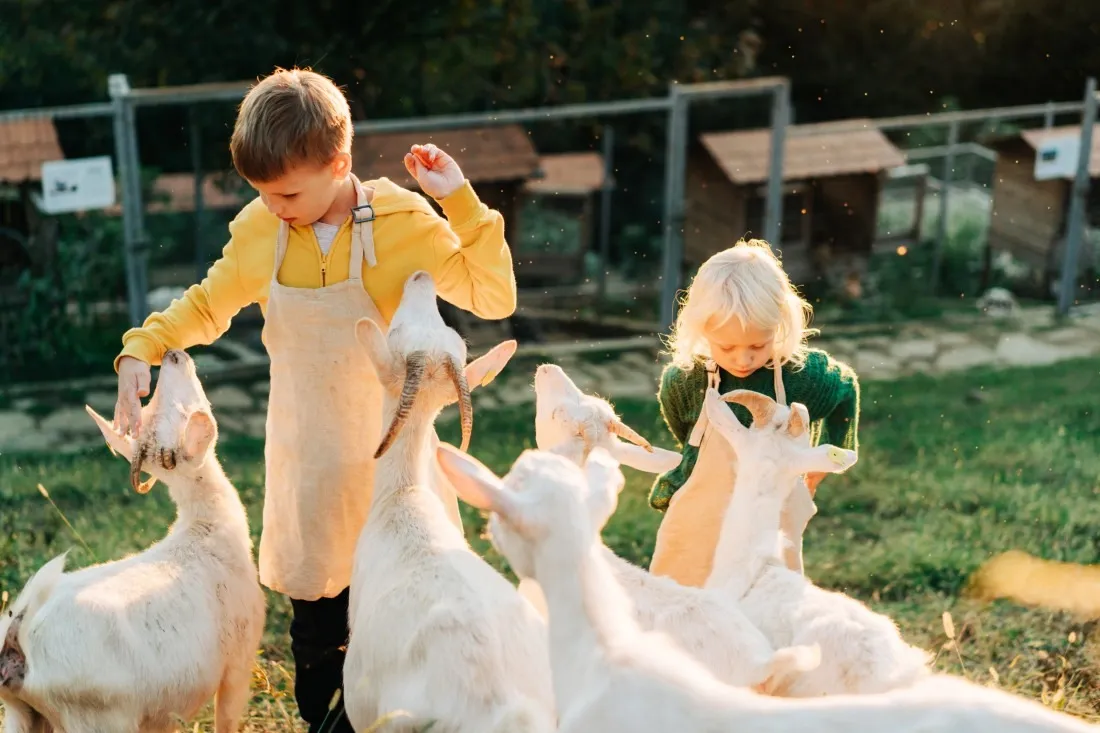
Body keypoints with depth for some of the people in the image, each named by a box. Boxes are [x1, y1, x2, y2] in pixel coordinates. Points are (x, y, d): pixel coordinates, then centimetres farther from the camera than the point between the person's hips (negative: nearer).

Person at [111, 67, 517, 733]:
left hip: (391, 452, -2)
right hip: (309, 465, 3)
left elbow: (494, 298, -12)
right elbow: (206, 306, 12)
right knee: (316, 626, 9)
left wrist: (461, 202, -20)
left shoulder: (404, 221, -11)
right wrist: (140, 350, -3)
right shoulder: (259, 232, -3)